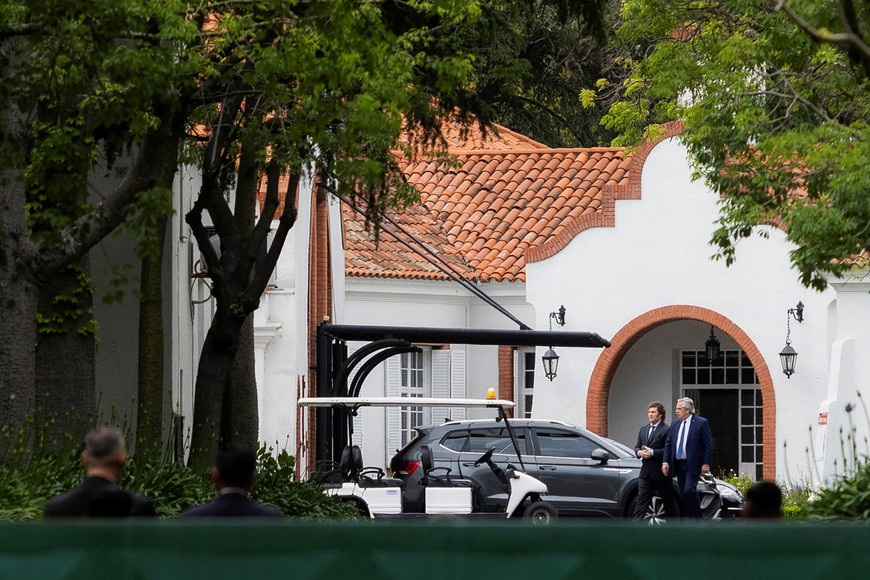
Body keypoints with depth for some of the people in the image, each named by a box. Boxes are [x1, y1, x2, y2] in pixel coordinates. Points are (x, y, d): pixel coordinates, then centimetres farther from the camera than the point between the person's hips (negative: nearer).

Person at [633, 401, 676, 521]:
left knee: (668, 501, 7)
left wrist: (653, 452, -21)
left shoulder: (667, 430, -8)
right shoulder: (643, 429, 16)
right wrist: (639, 452, -6)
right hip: (646, 472, 6)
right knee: (641, 499, -2)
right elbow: (637, 447, 18)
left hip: (661, 472, -6)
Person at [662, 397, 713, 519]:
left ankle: (697, 519, -8)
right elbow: (668, 444, 13)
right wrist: (665, 461, 2)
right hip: (679, 464, 6)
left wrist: (706, 463, -13)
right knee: (683, 494, 7)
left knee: (689, 490, -18)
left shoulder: (701, 423, -5)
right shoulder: (675, 424, 12)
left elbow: (708, 445, -7)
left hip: (693, 464, -6)